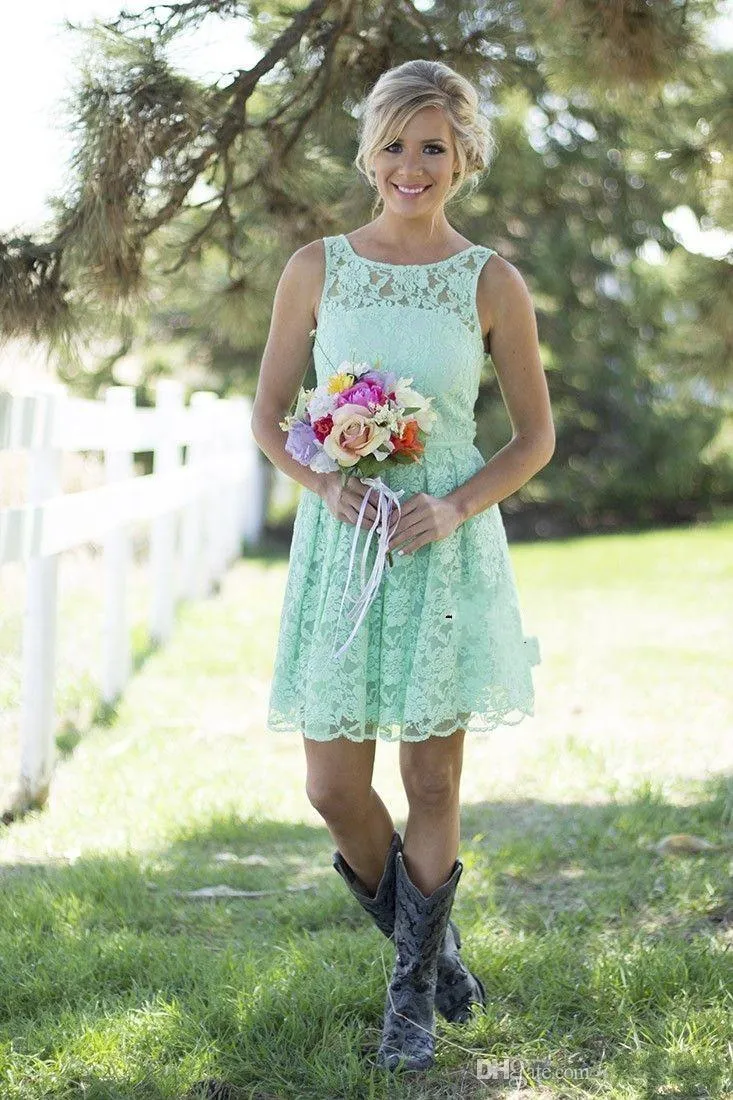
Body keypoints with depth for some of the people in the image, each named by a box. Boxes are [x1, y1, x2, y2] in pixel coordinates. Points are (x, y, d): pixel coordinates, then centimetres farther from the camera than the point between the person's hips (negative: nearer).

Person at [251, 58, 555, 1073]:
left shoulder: (492, 284, -1)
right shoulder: (317, 269, 3)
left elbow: (535, 438, 4)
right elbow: (268, 415, 8)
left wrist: (455, 505, -12)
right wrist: (324, 483, -11)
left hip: (446, 552, -1)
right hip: (340, 546, 2)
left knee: (433, 781, 3)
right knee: (334, 789, 3)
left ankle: (414, 992, 21)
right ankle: (429, 939, 31)